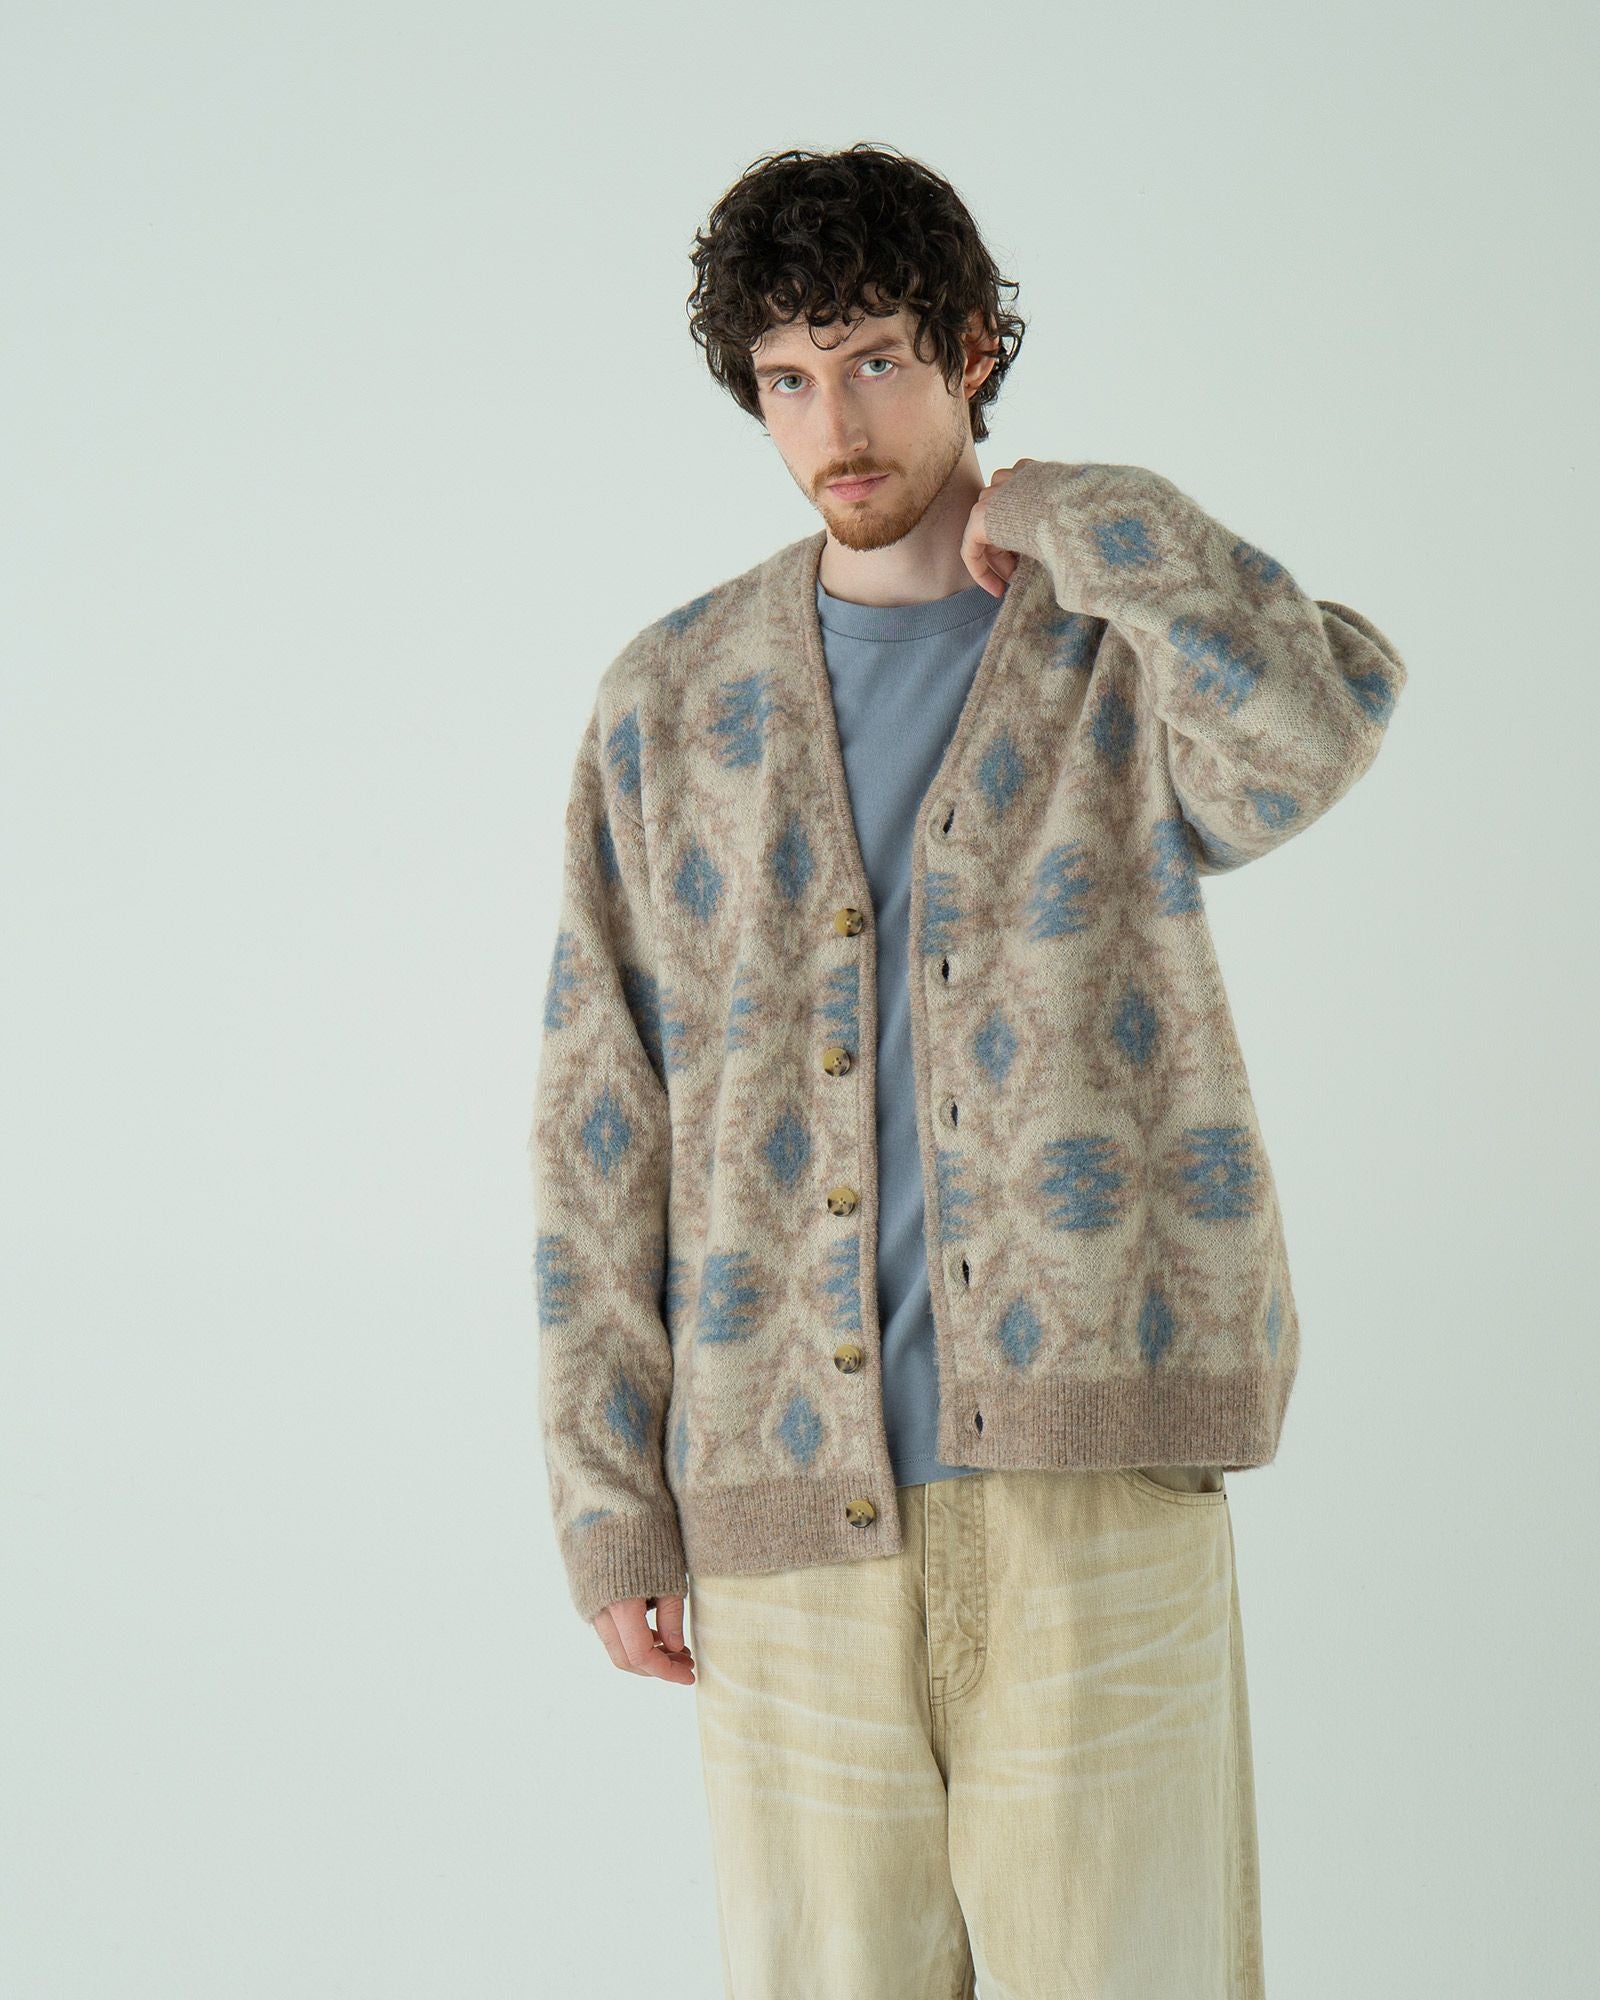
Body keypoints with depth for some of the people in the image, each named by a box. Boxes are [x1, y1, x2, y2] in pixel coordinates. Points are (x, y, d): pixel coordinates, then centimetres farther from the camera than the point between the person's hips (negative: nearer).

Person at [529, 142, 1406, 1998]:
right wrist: (609, 1496, 3)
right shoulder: (671, 698, 10)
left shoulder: (1142, 643, 5)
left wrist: (1069, 515, -7)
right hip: (786, 1499, 2)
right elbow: (603, 1114, 8)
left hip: (1092, 1485, -2)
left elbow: (1317, 728, -21)